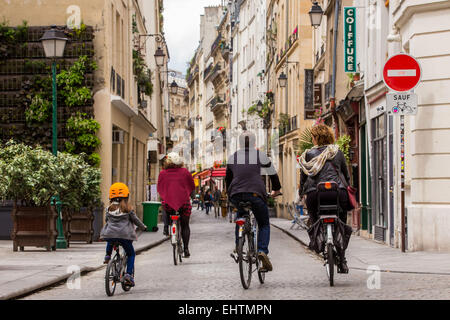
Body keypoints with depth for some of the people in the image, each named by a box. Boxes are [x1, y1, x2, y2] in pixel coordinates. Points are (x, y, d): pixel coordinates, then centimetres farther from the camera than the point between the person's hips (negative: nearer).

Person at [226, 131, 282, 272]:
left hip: (236, 195, 3)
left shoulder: (233, 157, 16)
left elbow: (228, 178, 25)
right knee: (264, 224, 12)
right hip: (256, 194, -3)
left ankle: (238, 245, 22)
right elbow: (273, 174, 16)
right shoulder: (260, 156, 7)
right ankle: (262, 250, -12)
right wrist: (276, 190, 32)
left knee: (240, 214, 33)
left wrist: (230, 193, 41)